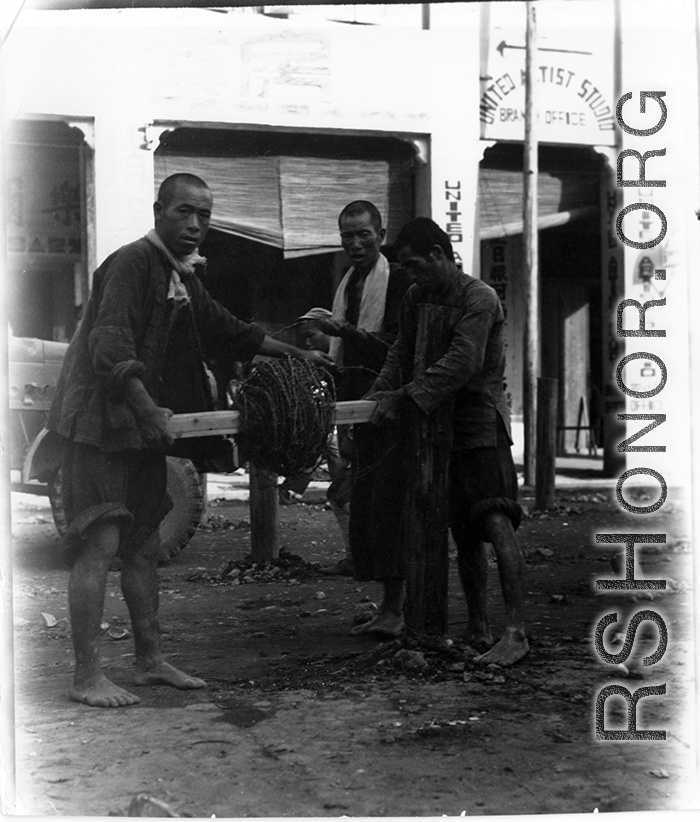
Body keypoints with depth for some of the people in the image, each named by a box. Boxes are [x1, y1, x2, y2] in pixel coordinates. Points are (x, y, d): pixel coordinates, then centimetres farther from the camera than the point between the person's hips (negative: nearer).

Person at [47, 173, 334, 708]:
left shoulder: (182, 277, 15)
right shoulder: (132, 263, -15)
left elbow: (227, 330, 28)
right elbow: (110, 342, -28)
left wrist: (296, 354, 29)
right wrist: (146, 408, -38)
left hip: (144, 428, 10)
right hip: (99, 423, -9)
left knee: (143, 547, 13)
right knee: (99, 545, -10)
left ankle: (151, 661, 23)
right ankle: (87, 677, -6)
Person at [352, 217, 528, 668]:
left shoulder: (480, 298, -13)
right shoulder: (417, 298, 12)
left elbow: (461, 364, -21)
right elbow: (402, 353, 13)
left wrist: (405, 398, -23)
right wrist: (380, 394, -4)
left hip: (482, 424, -8)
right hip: (440, 426, 8)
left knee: (496, 522, -16)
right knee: (465, 533, 11)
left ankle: (516, 631, -18)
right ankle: (479, 627, 19)